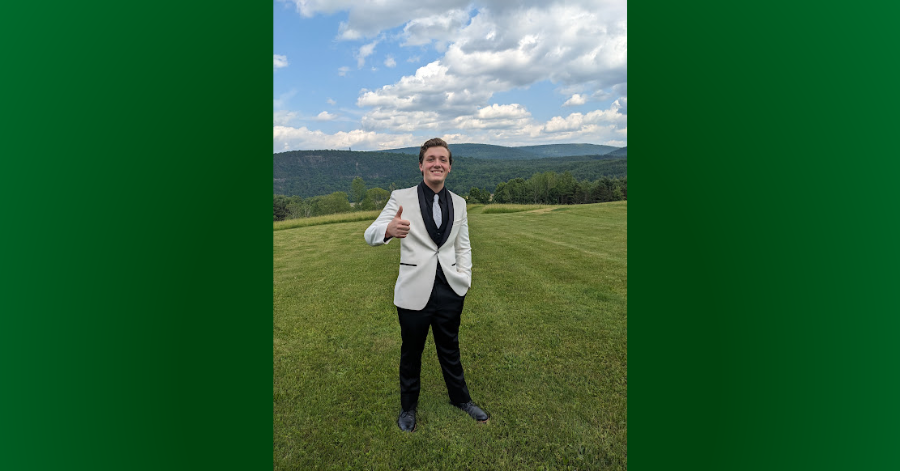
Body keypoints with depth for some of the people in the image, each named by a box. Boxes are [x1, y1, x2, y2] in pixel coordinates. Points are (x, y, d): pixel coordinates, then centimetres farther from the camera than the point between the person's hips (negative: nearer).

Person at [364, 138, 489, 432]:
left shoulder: (458, 203, 6)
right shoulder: (401, 198, -7)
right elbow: (370, 235, -17)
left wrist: (464, 276, 0)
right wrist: (388, 230, -40)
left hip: (450, 292, 3)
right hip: (414, 292, -3)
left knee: (450, 349, 21)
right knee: (411, 353, 16)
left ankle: (460, 398, 45)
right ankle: (408, 407, 41)